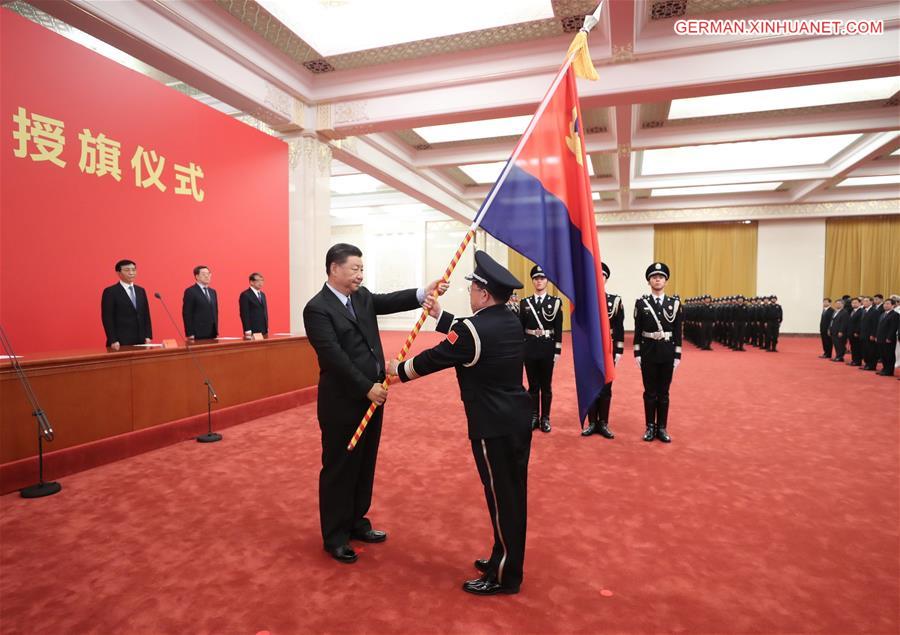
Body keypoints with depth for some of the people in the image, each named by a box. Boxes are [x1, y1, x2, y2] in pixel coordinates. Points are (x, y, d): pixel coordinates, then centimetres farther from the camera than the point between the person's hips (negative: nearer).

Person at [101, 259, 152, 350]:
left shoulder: (141, 291, 14)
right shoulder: (110, 292, -2)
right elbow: (107, 318, -7)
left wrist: (148, 336, 4)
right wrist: (113, 341, -14)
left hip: (141, 341, 5)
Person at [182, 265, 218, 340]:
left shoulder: (212, 292, 17)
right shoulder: (190, 291, -4)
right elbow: (187, 314, -9)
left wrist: (216, 331, 12)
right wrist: (190, 334, -14)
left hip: (212, 333, 6)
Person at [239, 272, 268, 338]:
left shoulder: (262, 295, 17)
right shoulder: (245, 295, -7)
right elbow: (244, 314, -13)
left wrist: (267, 328, 14)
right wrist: (248, 331, -18)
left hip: (264, 331, 7)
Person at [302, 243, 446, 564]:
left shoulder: (362, 296, 10)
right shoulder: (317, 308, -15)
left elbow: (389, 301, -4)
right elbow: (335, 356, -20)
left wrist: (423, 293, -20)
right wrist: (367, 388, -21)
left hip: (371, 395, 8)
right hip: (342, 402, -8)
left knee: (365, 465, 18)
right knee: (339, 469, 7)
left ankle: (356, 522, 36)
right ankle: (335, 536, 24)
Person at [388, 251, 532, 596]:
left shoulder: (474, 329, -20)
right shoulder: (510, 321, 5)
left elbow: (432, 360, -9)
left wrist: (398, 369, 8)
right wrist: (437, 314, 24)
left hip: (493, 426, -9)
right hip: (516, 418, 9)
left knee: (501, 497, 5)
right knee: (511, 494, 18)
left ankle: (504, 576, 23)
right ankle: (505, 561, 37)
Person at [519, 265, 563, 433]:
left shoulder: (555, 302, 0)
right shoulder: (525, 303, 4)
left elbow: (558, 329, -1)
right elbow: (521, 328, 5)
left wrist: (557, 350, -5)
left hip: (548, 348, -1)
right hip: (530, 348, 1)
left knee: (546, 385, 7)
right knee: (533, 385, 9)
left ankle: (545, 418, 18)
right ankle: (534, 417, 20)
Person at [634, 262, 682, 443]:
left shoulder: (675, 302, 2)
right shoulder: (641, 303, -1)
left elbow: (678, 331, 2)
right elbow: (637, 331, 0)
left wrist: (677, 355, -1)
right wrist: (637, 353, -4)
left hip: (667, 352, 1)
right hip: (648, 352, -1)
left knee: (663, 392, 8)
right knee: (650, 392, 6)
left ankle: (662, 428, 18)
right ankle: (650, 427, 17)